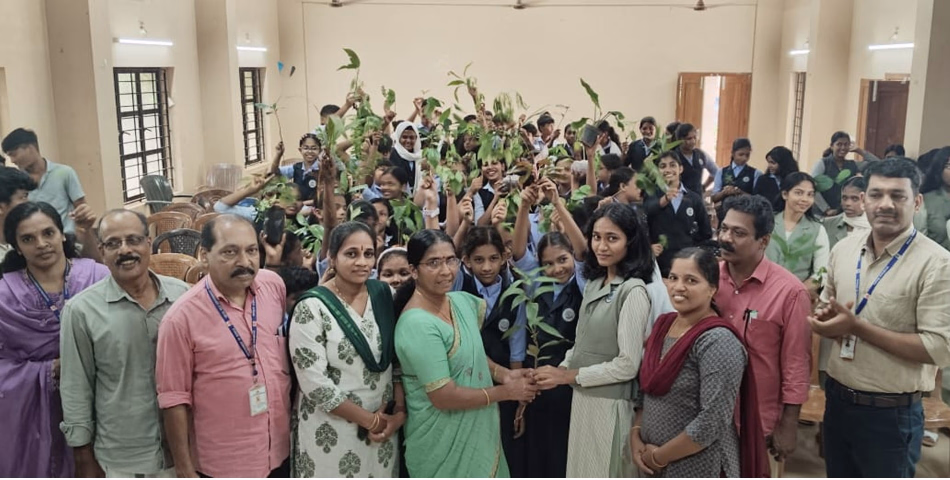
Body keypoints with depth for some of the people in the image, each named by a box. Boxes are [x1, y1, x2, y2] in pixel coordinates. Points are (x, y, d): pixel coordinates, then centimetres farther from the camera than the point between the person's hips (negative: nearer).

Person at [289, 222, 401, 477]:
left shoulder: (383, 293, -1)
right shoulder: (312, 308, -16)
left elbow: (397, 357, 5)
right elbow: (315, 383, -18)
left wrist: (400, 410, -6)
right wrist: (369, 420, -13)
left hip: (384, 422, 5)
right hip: (331, 429, -4)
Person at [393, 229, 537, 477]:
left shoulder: (462, 300, -2)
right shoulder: (417, 324, -25)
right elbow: (444, 396, -25)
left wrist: (503, 373, -5)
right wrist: (506, 392, -15)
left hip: (476, 430, 7)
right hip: (442, 441, -7)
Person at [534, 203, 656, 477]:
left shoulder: (633, 291, -16)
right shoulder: (594, 283, 9)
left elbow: (628, 365, -19)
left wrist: (570, 376, -13)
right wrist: (559, 370, -6)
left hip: (609, 404, -7)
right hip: (582, 399, 8)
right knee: (583, 471, 19)